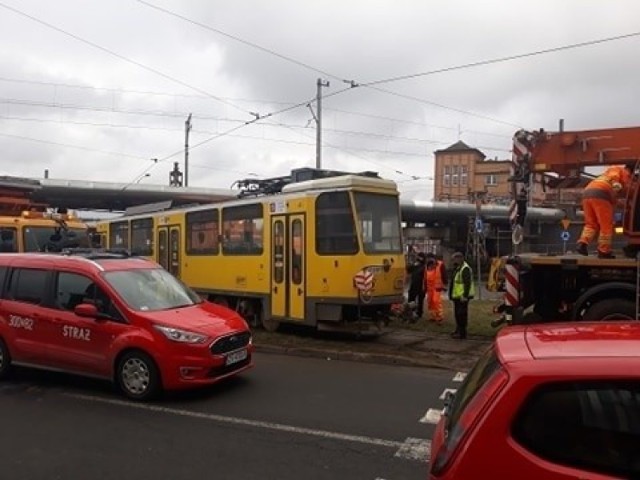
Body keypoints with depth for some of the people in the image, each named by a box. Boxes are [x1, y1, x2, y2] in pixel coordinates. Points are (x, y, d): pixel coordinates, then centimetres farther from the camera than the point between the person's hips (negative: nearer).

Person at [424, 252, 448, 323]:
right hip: (429, 287, 7)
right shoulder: (427, 266, 12)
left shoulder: (440, 264, -7)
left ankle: (439, 317, -8)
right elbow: (425, 278, 16)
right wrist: (425, 287, 14)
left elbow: (444, 275, -6)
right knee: (430, 301, 9)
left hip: (437, 287, -7)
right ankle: (432, 316, 20)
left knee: (436, 301, -15)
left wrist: (443, 285, -9)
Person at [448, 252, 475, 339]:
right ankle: (458, 331, 27)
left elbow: (467, 283, -23)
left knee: (462, 314, -6)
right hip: (457, 296, 11)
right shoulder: (457, 269, 17)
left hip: (462, 297, -11)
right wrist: (452, 294, 23)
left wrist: (465, 296, -26)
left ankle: (462, 333, -2)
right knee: (458, 314, 17)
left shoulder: (465, 269, -16)